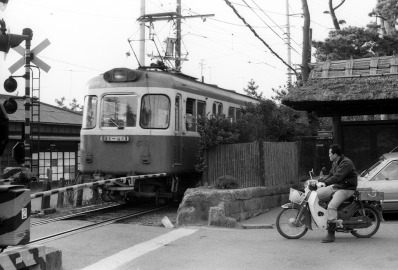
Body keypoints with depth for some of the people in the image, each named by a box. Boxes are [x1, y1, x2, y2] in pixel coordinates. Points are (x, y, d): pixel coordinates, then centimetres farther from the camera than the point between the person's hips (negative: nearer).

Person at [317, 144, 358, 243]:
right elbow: (331, 175, 23)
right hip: (336, 186, 10)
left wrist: (324, 182, -26)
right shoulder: (335, 163, 14)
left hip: (346, 189, -10)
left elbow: (337, 177, -27)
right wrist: (321, 180, 7)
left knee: (332, 206, -27)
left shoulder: (346, 163, -18)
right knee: (317, 193, -8)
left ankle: (331, 234, -24)